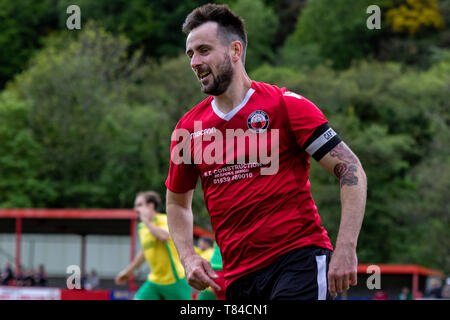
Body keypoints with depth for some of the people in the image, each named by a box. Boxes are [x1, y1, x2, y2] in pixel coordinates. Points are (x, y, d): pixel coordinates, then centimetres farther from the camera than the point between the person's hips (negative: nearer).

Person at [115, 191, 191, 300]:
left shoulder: (164, 220, -12)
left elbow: (164, 236, -36)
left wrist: (147, 221, -24)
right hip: (154, 281, 6)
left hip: (175, 280, -6)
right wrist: (128, 271, 32)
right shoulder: (142, 227, 10)